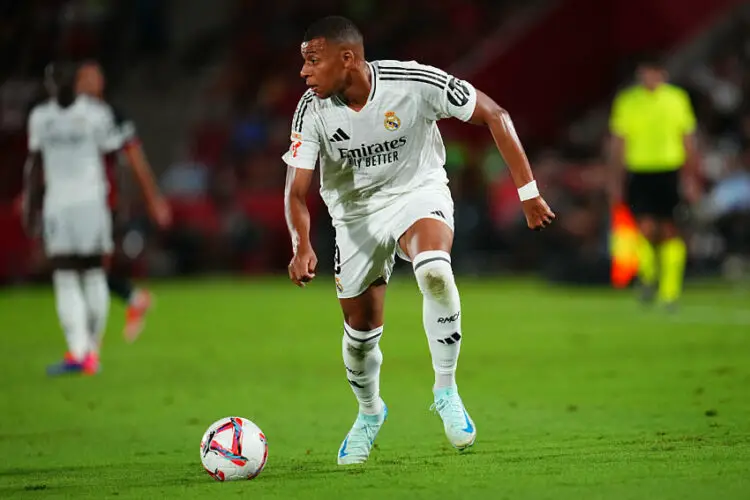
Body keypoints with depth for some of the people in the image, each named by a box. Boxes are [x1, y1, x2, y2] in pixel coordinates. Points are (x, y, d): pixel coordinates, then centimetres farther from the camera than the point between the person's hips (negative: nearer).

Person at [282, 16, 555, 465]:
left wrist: (528, 192, -15)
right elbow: (297, 191, -15)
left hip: (418, 193, -3)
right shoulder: (313, 110, -19)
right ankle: (369, 413, 40)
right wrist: (302, 247, -36)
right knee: (361, 327, 7)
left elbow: (493, 115, -15)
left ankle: (446, 392, -17)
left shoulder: (414, 83, -26)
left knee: (435, 272, -35)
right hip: (357, 212, 3)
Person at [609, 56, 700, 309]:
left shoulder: (677, 99, 4)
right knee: (646, 228, -13)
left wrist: (691, 179, 3)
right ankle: (648, 276, 14)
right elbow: (618, 144, 7)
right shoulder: (627, 101, 2)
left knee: (670, 232, -2)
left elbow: (689, 142, 8)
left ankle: (670, 292, 4)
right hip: (639, 172, -1)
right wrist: (616, 182, 3)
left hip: (670, 173, 1)